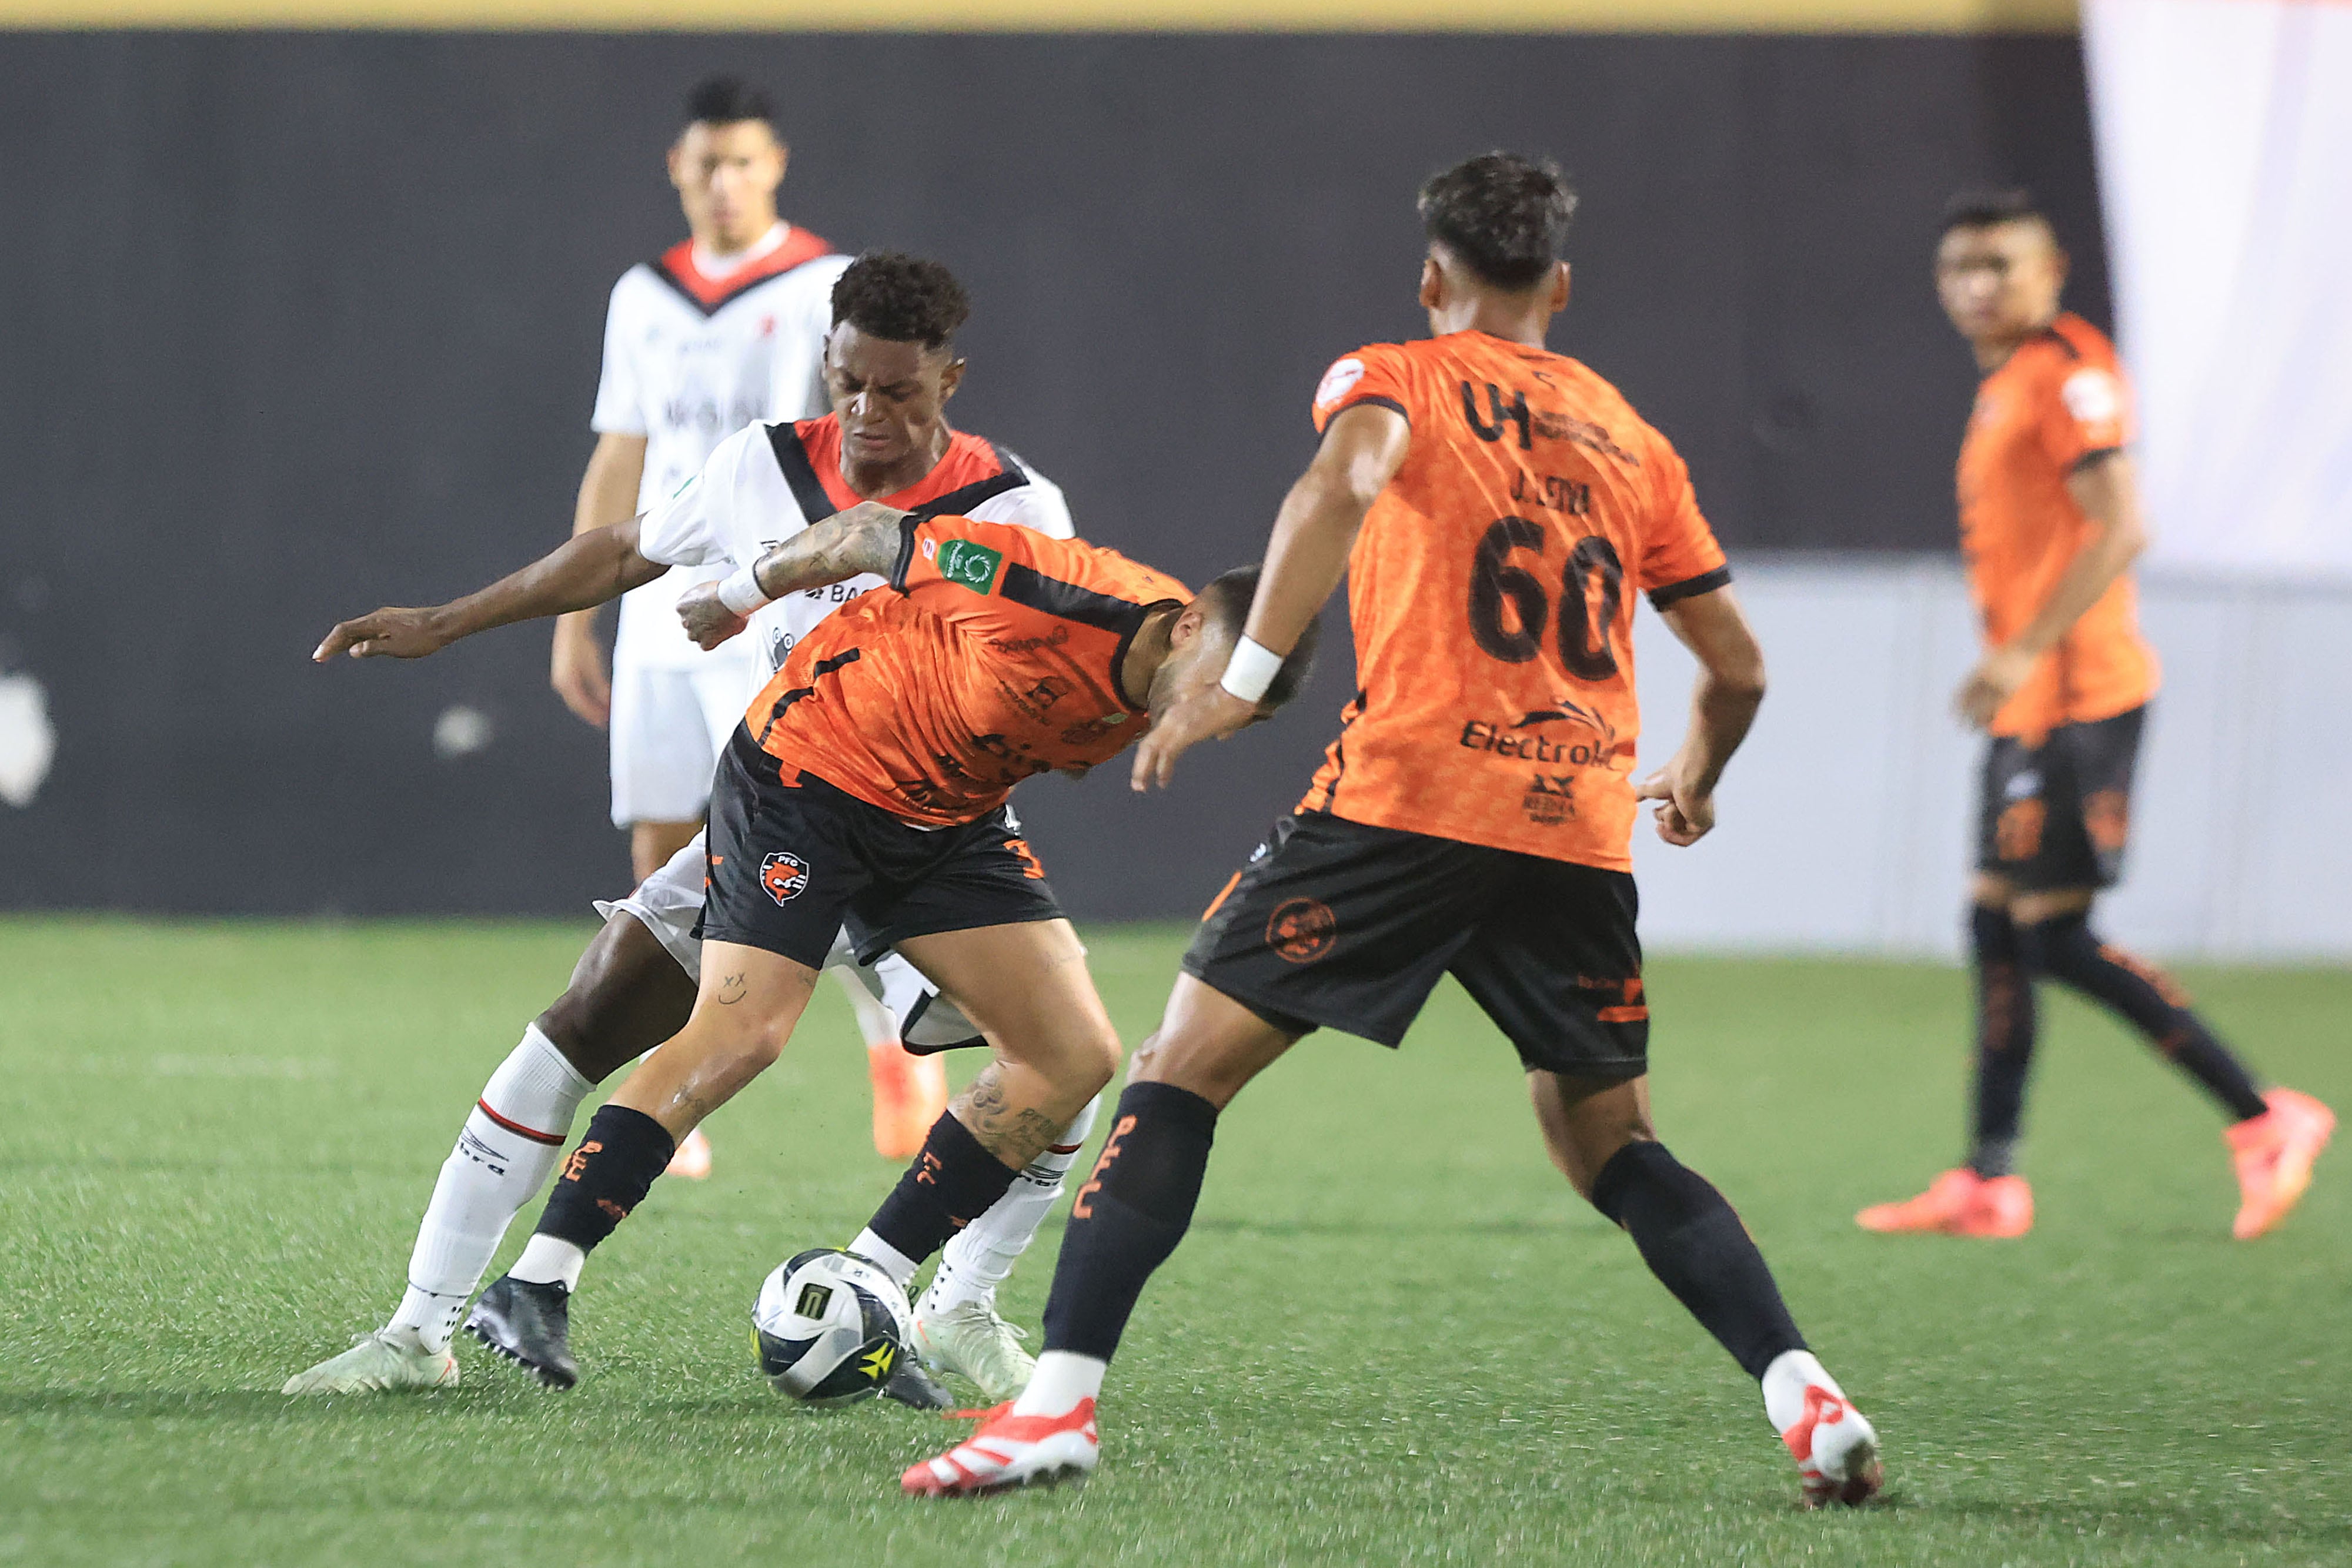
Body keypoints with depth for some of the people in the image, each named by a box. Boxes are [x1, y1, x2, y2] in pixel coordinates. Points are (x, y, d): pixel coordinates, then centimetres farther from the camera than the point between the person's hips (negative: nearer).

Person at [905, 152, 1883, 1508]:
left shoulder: (1392, 378, 9)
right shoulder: (1629, 437, 21)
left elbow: (1343, 482, -16)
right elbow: (1737, 666, 23)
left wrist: (1242, 677, -19)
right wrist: (1696, 782, 43)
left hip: (1407, 798, -4)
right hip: (1580, 829, 4)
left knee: (1185, 1071, 0)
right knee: (1613, 1146, 18)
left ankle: (1061, 1401, -13)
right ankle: (1808, 1397, 1)